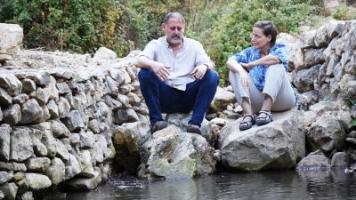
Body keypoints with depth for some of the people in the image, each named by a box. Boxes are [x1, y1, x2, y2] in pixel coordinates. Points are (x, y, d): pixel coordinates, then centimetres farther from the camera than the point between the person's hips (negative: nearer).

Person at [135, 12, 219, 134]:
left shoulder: (194, 45, 13)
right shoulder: (156, 45, 8)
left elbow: (209, 63, -1)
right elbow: (140, 61, -11)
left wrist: (204, 66, -27)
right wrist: (152, 64, -35)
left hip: (188, 96, 1)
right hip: (164, 98, -1)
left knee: (212, 77, -20)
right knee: (145, 74, -24)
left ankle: (195, 122, -26)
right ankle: (156, 120, -22)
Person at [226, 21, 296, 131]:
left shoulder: (279, 48, 1)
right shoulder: (250, 52, 10)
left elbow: (275, 58, -25)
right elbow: (230, 61, -9)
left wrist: (250, 65, -15)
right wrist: (241, 71, -30)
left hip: (281, 100, -3)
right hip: (258, 102, 3)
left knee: (276, 65, -24)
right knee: (235, 71, -12)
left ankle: (265, 111, -38)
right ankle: (248, 114, -32)